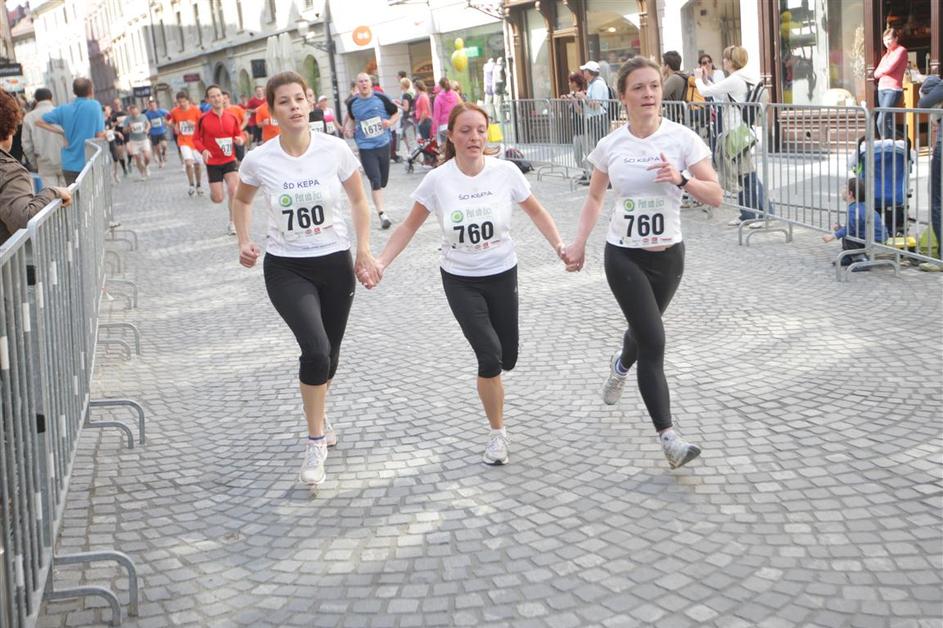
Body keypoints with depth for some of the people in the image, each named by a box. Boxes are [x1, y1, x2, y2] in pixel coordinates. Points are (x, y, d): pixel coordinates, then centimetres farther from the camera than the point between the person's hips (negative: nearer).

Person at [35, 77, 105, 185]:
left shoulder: (64, 109, 4)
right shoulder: (94, 105, -8)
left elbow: (39, 122, 6)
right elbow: (100, 134, -12)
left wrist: (62, 132, 8)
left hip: (69, 165, 4)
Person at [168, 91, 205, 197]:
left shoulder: (195, 110, -9)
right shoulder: (174, 112, -4)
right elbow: (171, 122, 16)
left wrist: (194, 124, -19)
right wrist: (175, 127, -3)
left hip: (195, 141, 0)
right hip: (184, 141, 0)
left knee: (197, 164, 8)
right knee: (188, 163, -19)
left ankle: (198, 186, 29)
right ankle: (191, 185, -2)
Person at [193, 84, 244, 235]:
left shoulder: (232, 117, -2)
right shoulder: (203, 119, -10)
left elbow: (239, 134, 11)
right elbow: (196, 139, -3)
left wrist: (240, 140, -13)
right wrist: (203, 150, -22)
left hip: (230, 161, 1)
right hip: (213, 163, -1)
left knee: (234, 191, -18)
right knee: (217, 199, -1)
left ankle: (233, 223, 0)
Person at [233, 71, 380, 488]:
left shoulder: (335, 149, -9)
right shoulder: (258, 160, -9)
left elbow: (359, 202, 5)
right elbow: (242, 200, 13)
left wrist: (364, 251, -2)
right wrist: (244, 241, 0)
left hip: (335, 264, 2)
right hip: (286, 268, -2)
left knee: (329, 355, 13)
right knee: (316, 349, -21)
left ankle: (318, 419, 43)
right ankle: (316, 440, -1)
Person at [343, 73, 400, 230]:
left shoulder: (381, 98, -4)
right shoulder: (352, 103, 0)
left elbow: (396, 113, 7)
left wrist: (390, 122, -13)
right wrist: (349, 128, 2)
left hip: (383, 144, 2)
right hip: (366, 148, -2)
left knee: (383, 180, 13)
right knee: (375, 180, -13)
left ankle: (377, 201, 41)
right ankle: (381, 214, -14)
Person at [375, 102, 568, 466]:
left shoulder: (505, 171, -12)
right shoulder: (438, 180, -13)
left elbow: (535, 211, 4)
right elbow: (410, 225, -2)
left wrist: (560, 246, -8)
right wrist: (381, 262, -12)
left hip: (502, 274, 2)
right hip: (460, 280, -2)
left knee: (506, 359, 8)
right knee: (489, 356, -13)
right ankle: (497, 433, 7)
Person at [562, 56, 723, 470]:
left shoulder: (682, 139, -9)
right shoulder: (610, 146, -4)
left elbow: (716, 196, -10)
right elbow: (594, 198, 11)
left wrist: (681, 179, -27)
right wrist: (579, 245, 4)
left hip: (668, 255, 1)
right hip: (623, 256, -1)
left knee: (644, 331, 20)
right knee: (653, 342, -11)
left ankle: (620, 366, 57)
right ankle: (668, 438, -9)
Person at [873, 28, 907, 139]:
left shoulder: (901, 51, -3)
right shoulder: (887, 53, 20)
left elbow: (889, 68, -14)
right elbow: (876, 73, 14)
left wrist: (880, 70, 5)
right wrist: (884, 70, -5)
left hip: (893, 89, -8)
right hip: (882, 88, 8)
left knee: (881, 121, -18)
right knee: (888, 121, 6)